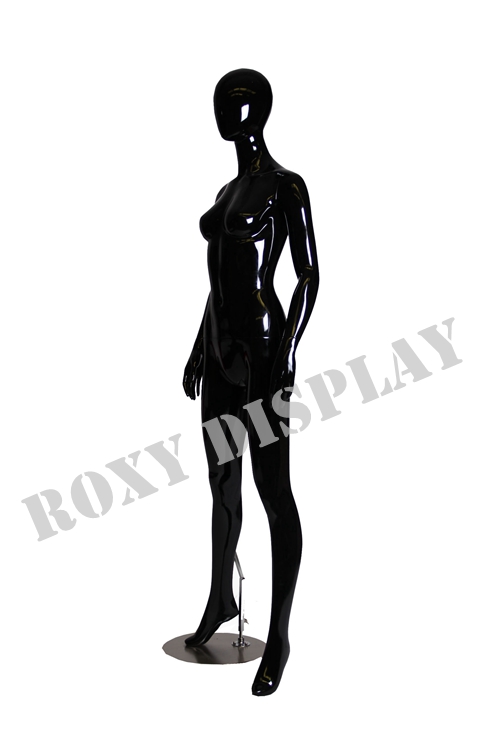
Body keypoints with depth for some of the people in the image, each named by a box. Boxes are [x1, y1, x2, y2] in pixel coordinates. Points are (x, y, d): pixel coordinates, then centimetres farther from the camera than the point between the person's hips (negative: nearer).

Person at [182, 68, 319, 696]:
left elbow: (309, 275, -12)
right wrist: (199, 350, 19)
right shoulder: (228, 191, 19)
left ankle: (279, 637, 9)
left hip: (261, 345, -9)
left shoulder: (286, 186, -6)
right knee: (222, 482, 17)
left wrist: (287, 354, -20)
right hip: (220, 344, 9)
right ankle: (220, 599, 37)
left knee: (273, 491, -3)